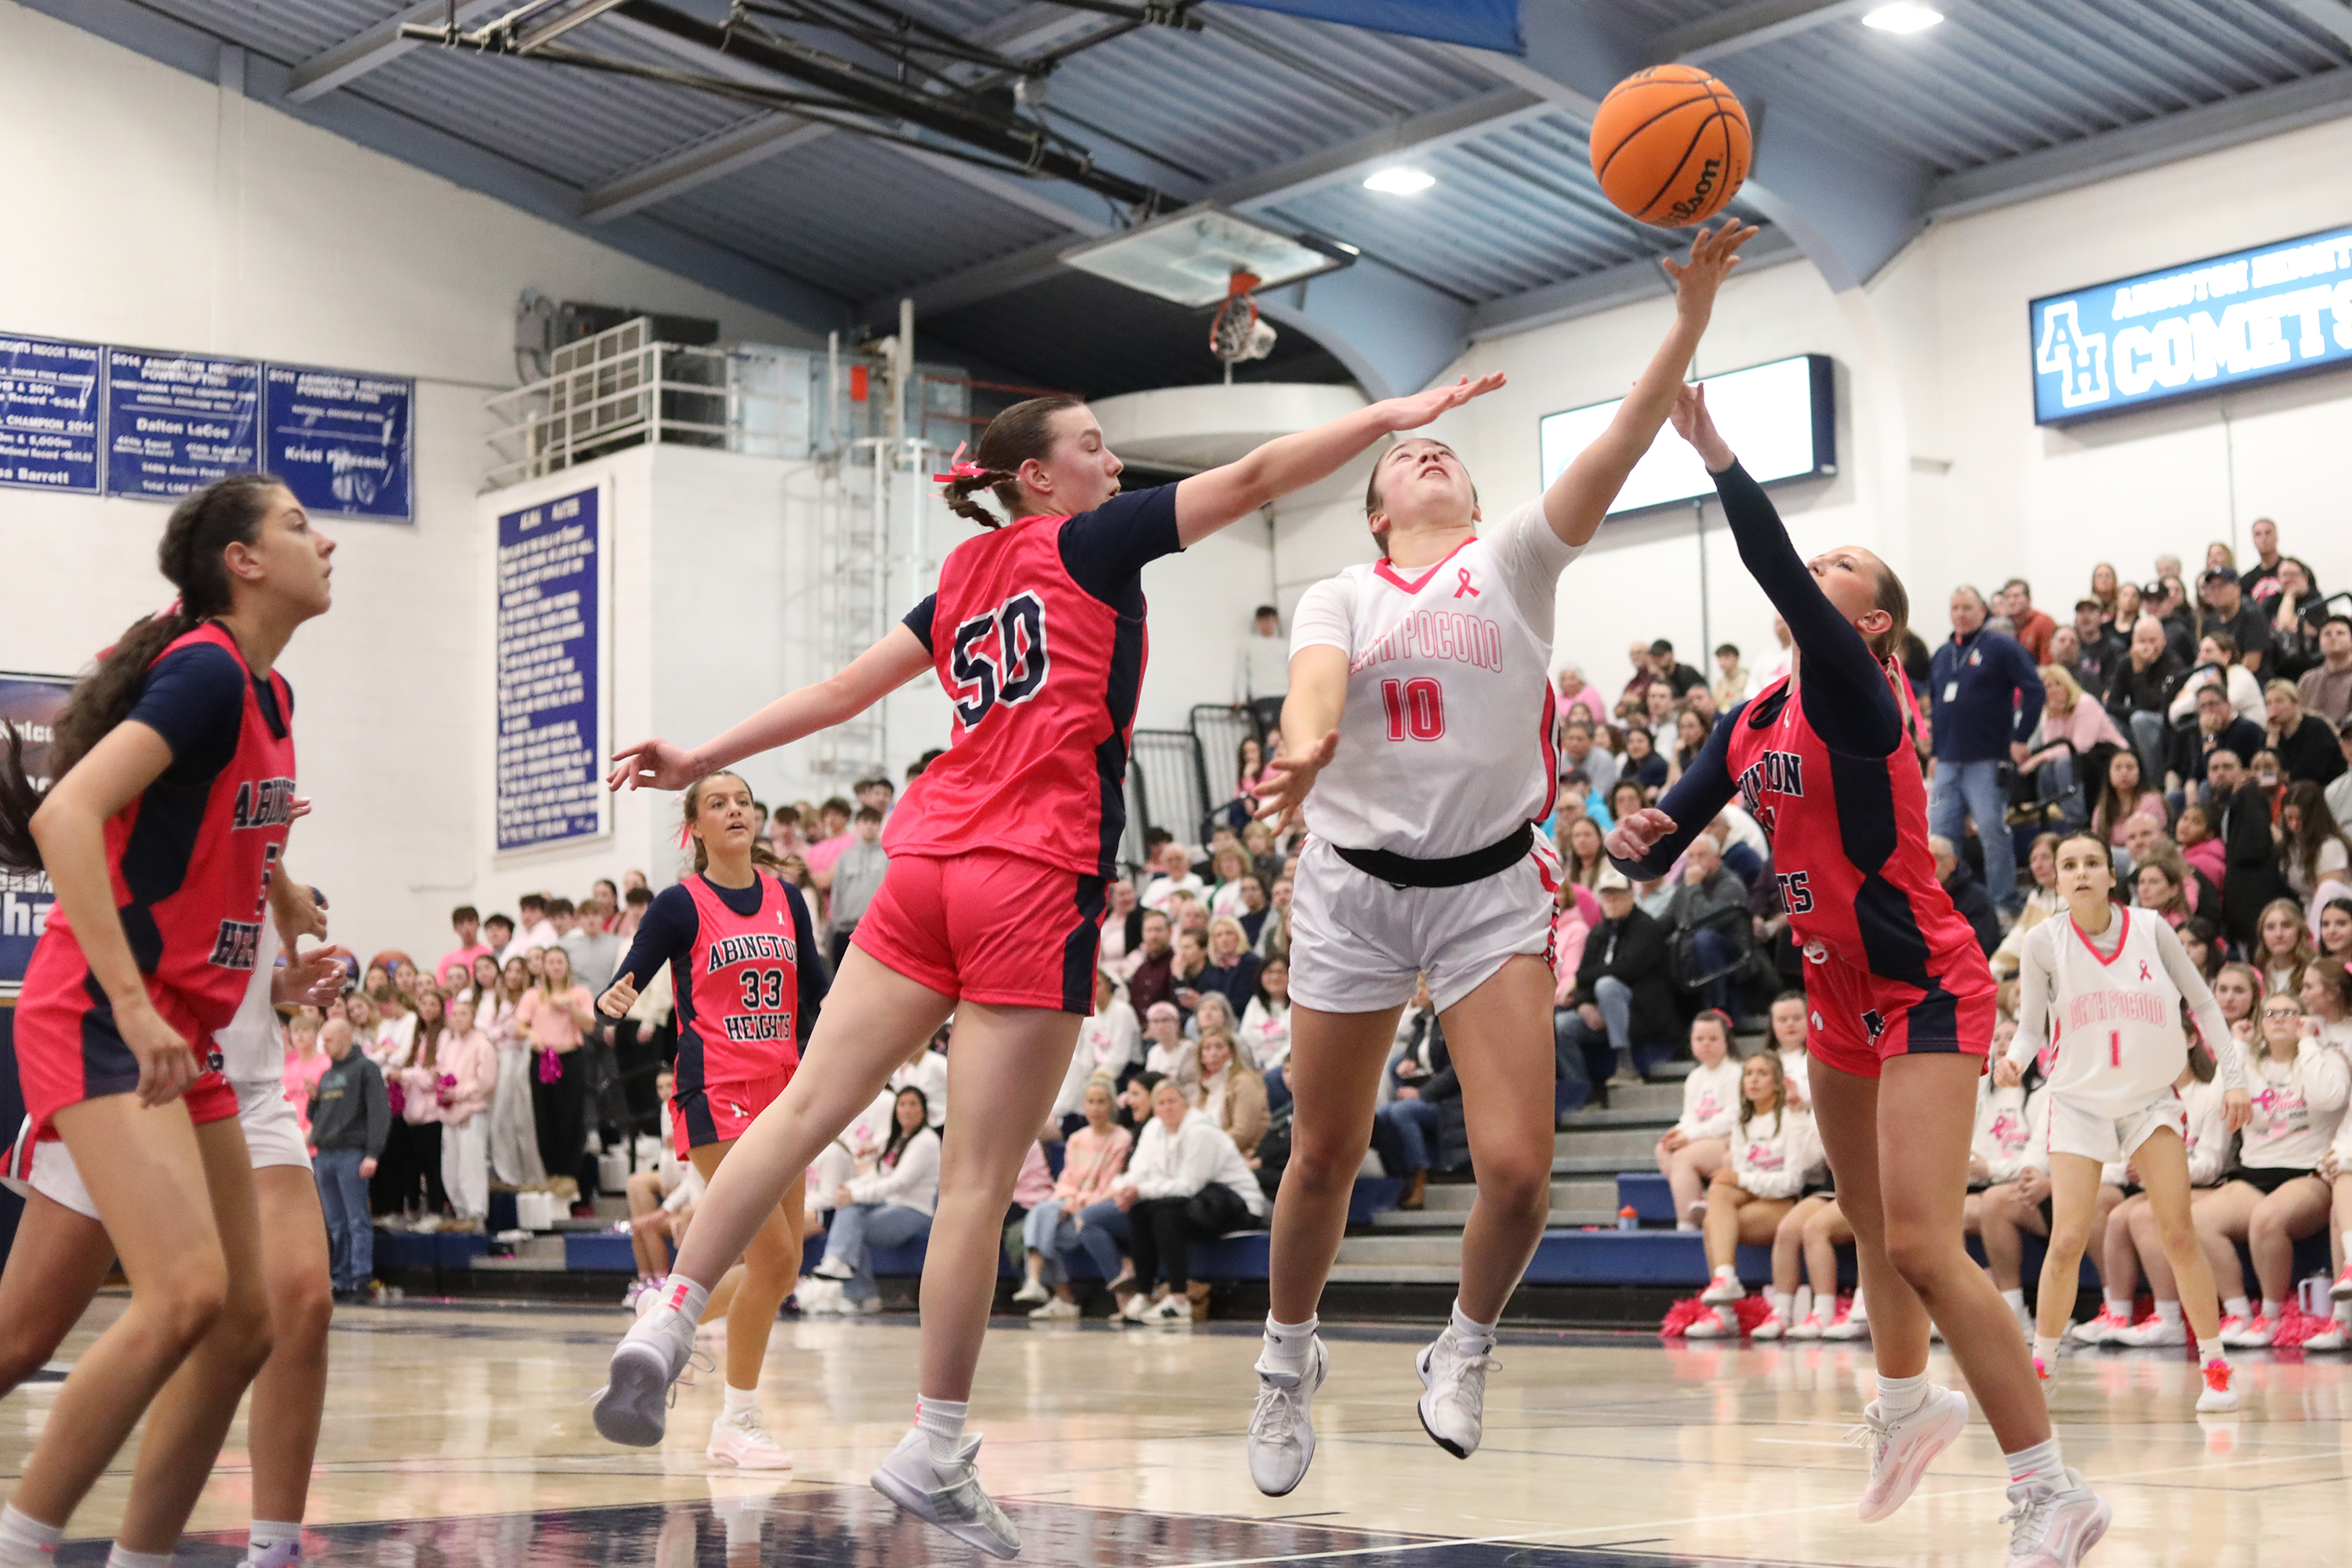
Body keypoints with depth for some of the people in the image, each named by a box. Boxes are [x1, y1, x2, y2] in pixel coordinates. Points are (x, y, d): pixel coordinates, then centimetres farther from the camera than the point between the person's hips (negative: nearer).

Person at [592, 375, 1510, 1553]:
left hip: (929, 866, 7)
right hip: (1037, 883, -6)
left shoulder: (963, 579, 19)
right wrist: (1395, 414, 4)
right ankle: (932, 1456, 3)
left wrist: (701, 760, 24)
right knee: (980, 1180, -3)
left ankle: (666, 1324, -7)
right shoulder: (1088, 543, 2)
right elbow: (1253, 478, 0)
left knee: (809, 1107, 5)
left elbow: (843, 689, 18)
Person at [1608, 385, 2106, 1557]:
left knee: (1922, 1245, -18)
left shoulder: (1856, 693, -14)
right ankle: (1909, 1405, 46)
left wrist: (1711, 451, -35)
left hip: (1924, 992, -8)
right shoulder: (1751, 722, 8)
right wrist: (1636, 842, -14)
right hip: (1840, 998, 8)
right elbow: (1665, 840, 8)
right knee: (1867, 1222, 22)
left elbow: (1774, 571, -31)